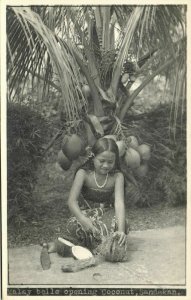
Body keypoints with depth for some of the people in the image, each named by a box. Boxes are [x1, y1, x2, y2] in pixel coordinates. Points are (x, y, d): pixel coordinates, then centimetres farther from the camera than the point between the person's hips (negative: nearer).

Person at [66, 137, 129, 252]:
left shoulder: (117, 176, -13)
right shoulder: (83, 173, -14)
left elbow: (119, 202, -24)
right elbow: (72, 201, -22)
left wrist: (121, 230, -40)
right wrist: (83, 220, -42)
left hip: (107, 213, 0)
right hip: (88, 213, 0)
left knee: (122, 222, -34)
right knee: (73, 224, -34)